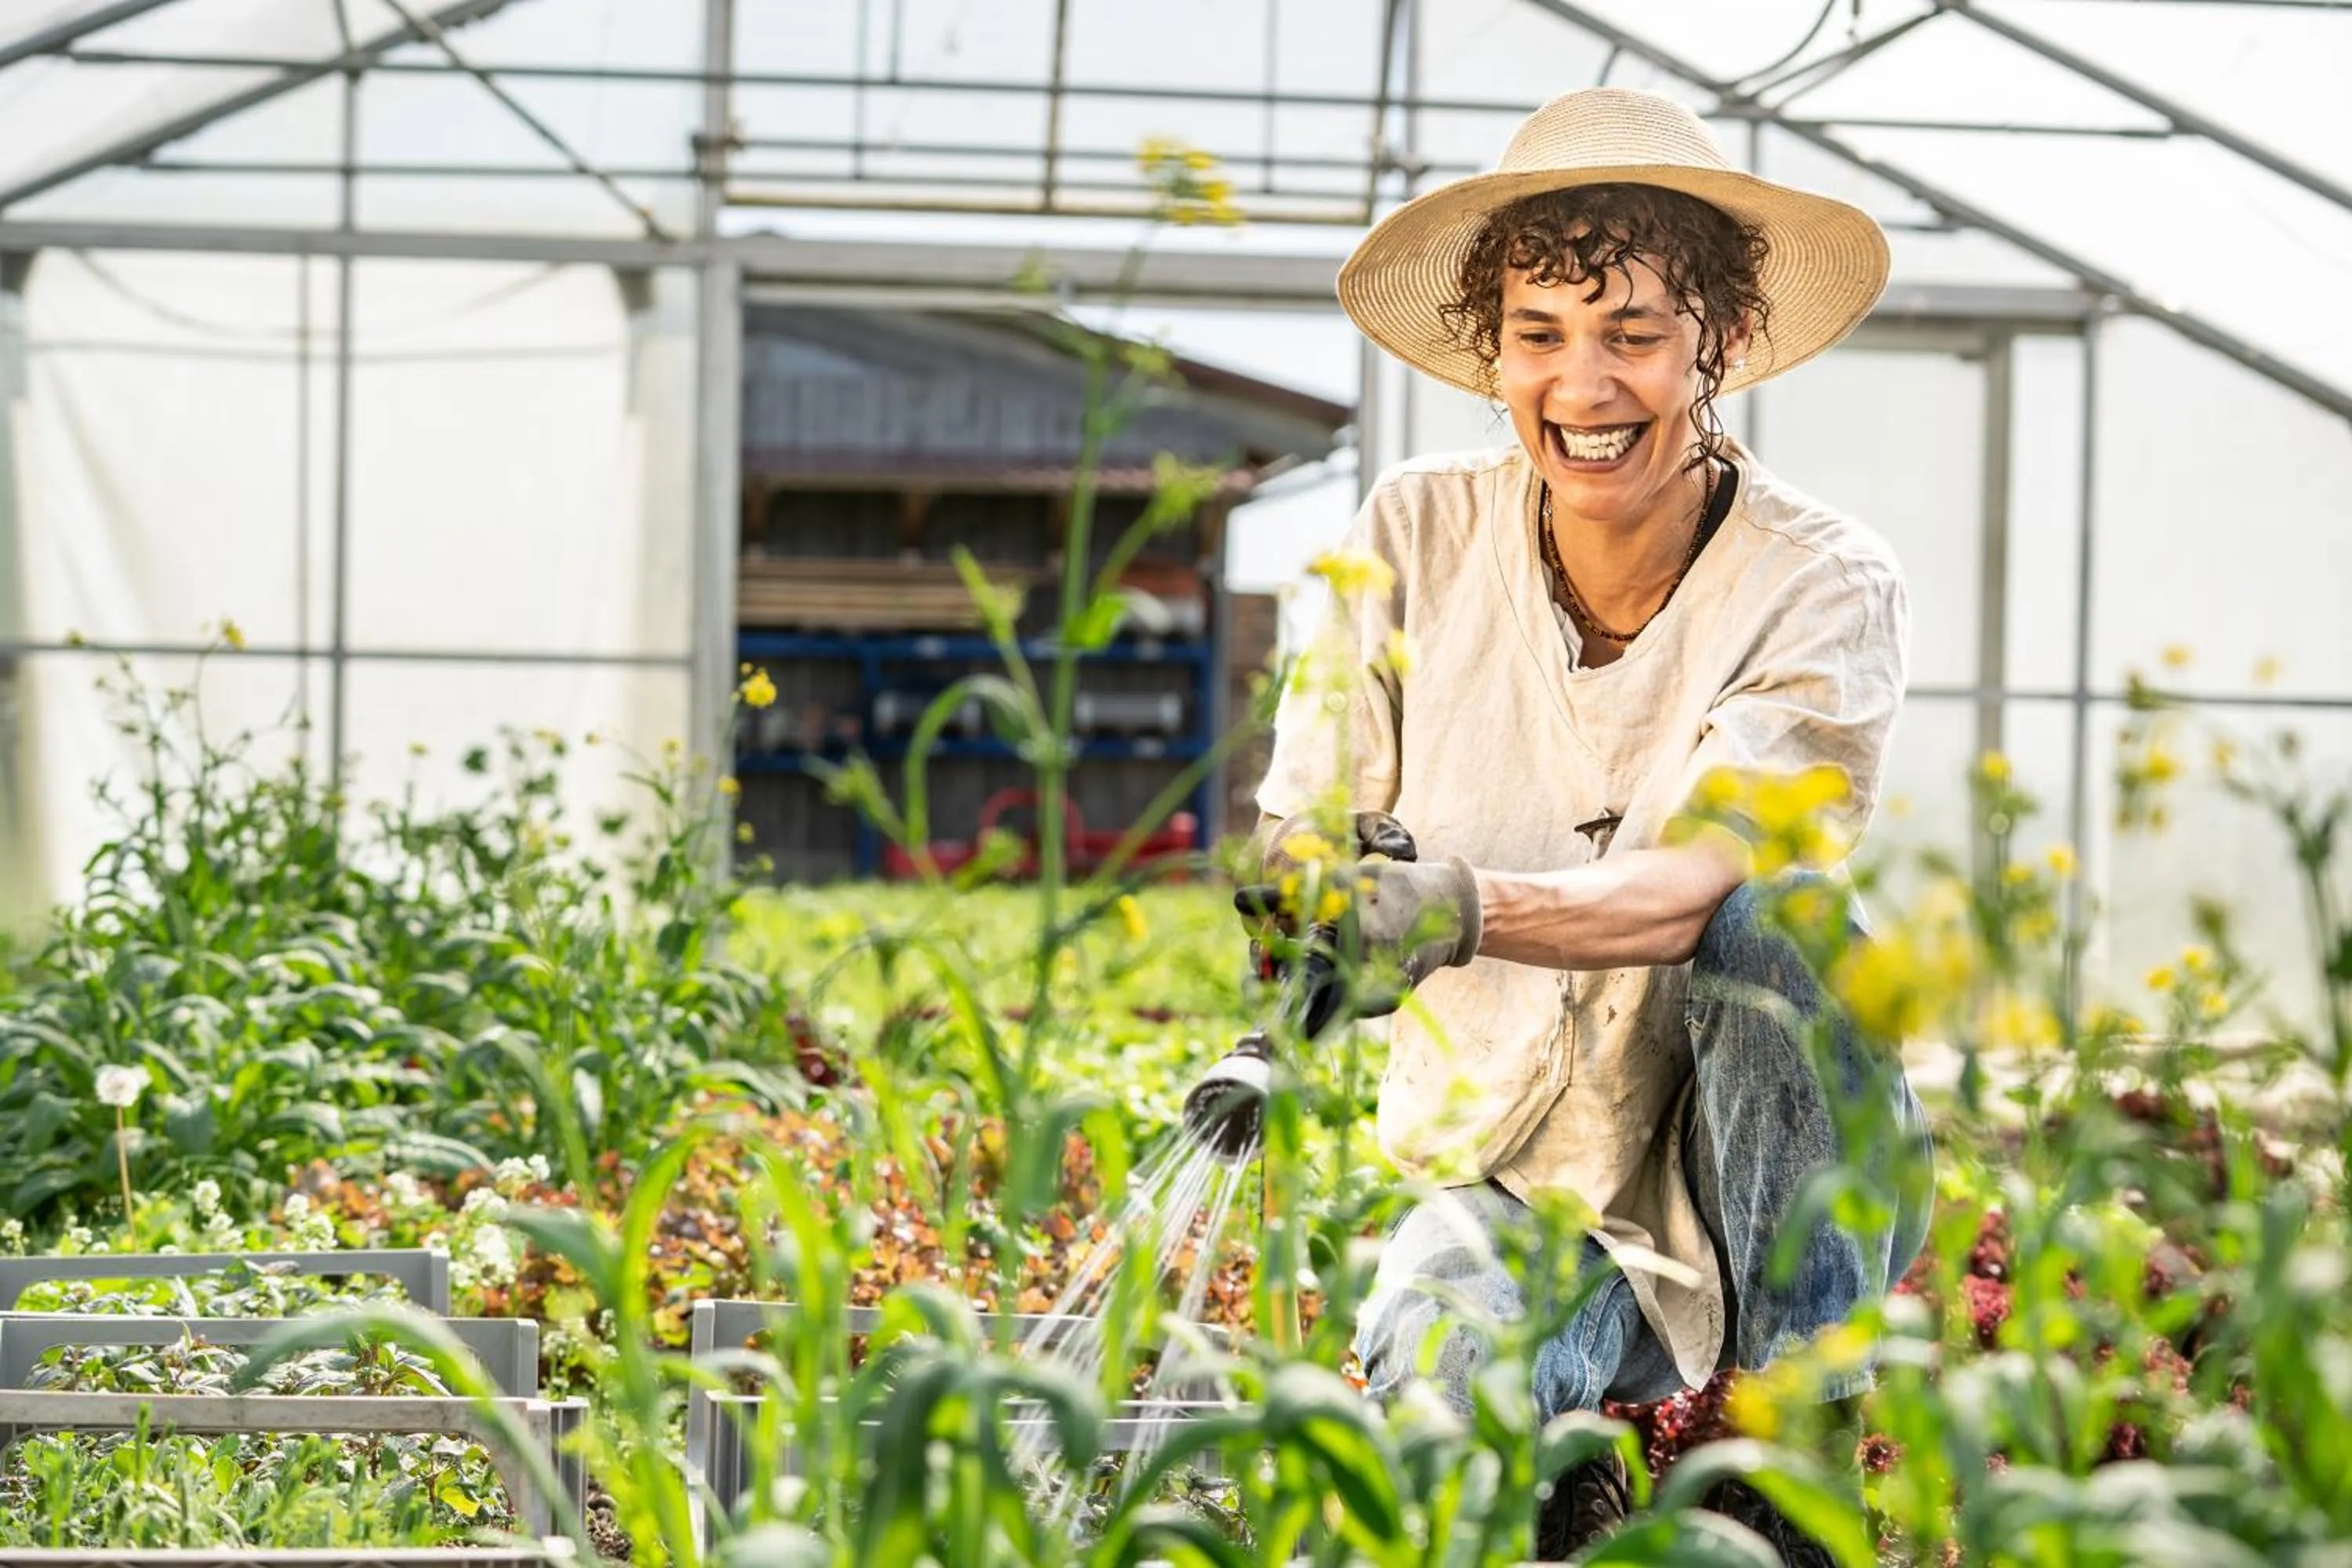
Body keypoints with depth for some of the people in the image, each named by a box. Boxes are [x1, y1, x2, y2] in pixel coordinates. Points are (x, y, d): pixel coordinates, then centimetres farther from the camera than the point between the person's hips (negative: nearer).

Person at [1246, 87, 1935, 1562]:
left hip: (1760, 1169, 1)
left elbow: (1705, 881, -29)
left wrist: (1456, 911, -49)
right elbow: (1299, 839, -2)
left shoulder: (1822, 584, -14)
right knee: (1435, 1379, -37)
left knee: (1768, 920, -34)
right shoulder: (1417, 539, -5)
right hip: (1507, 1167, -1)